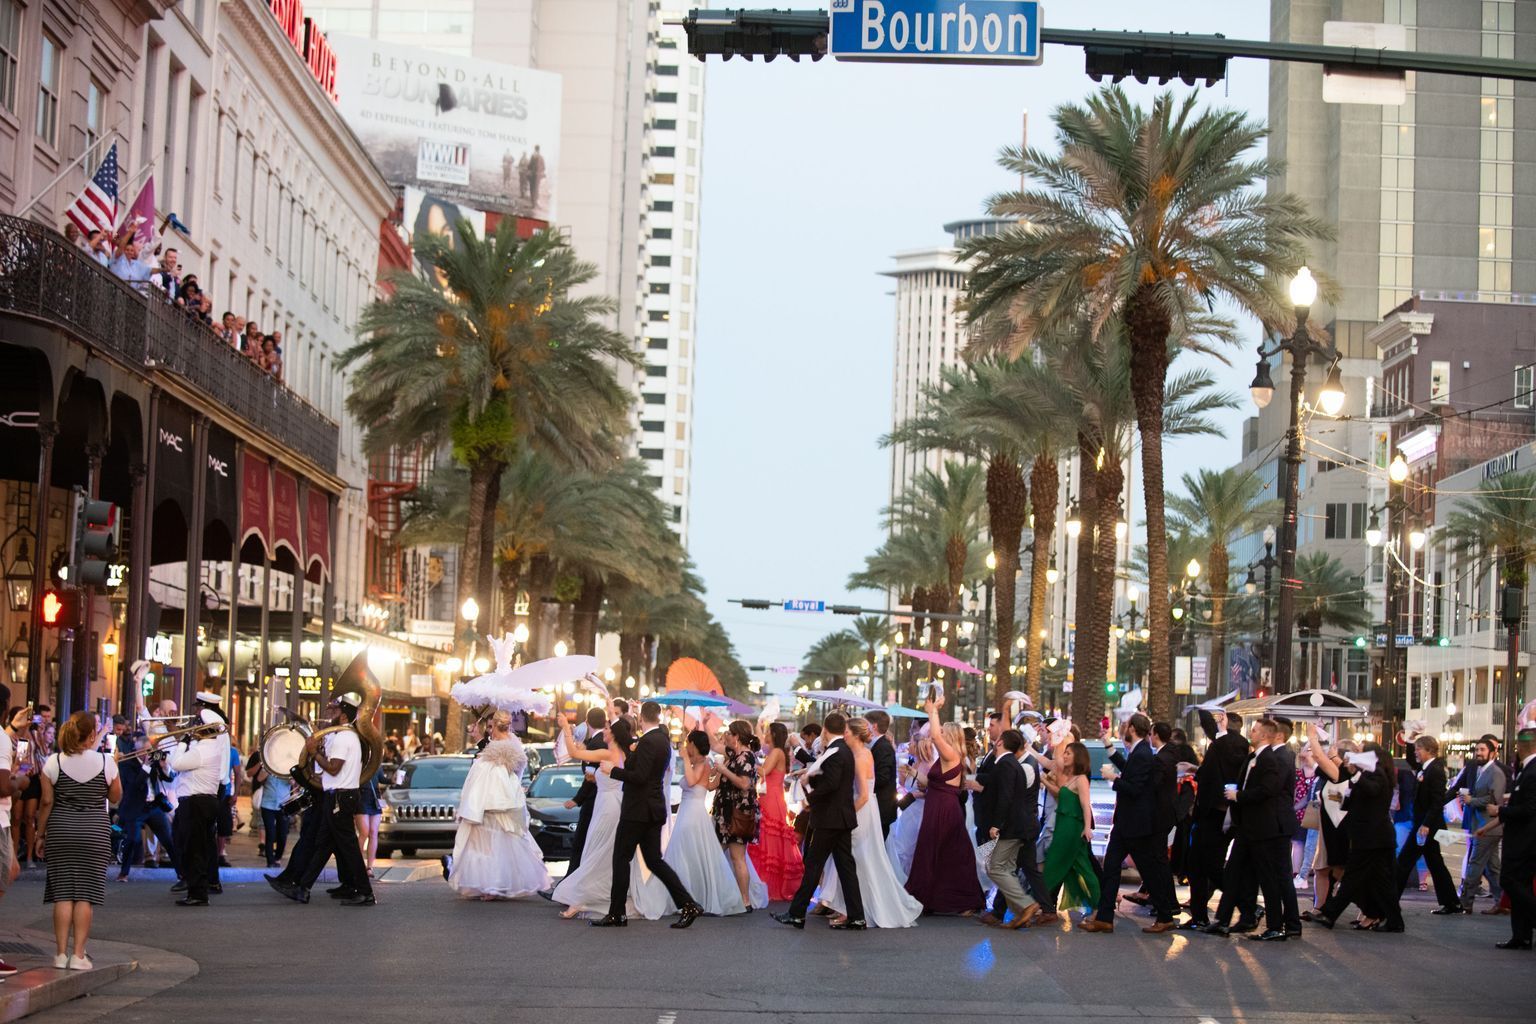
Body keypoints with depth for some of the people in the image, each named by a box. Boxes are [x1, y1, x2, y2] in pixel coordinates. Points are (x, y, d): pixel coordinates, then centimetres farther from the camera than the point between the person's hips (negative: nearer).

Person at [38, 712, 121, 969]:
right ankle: (78, 954, -1)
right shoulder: (105, 762, -5)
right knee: (86, 894, 1)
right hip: (95, 831, -1)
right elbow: (115, 798, 5)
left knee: (62, 893, 4)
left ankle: (61, 953, 4)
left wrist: (41, 830, 7)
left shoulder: (53, 762, -4)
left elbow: (47, 801, -3)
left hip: (60, 830, 1)